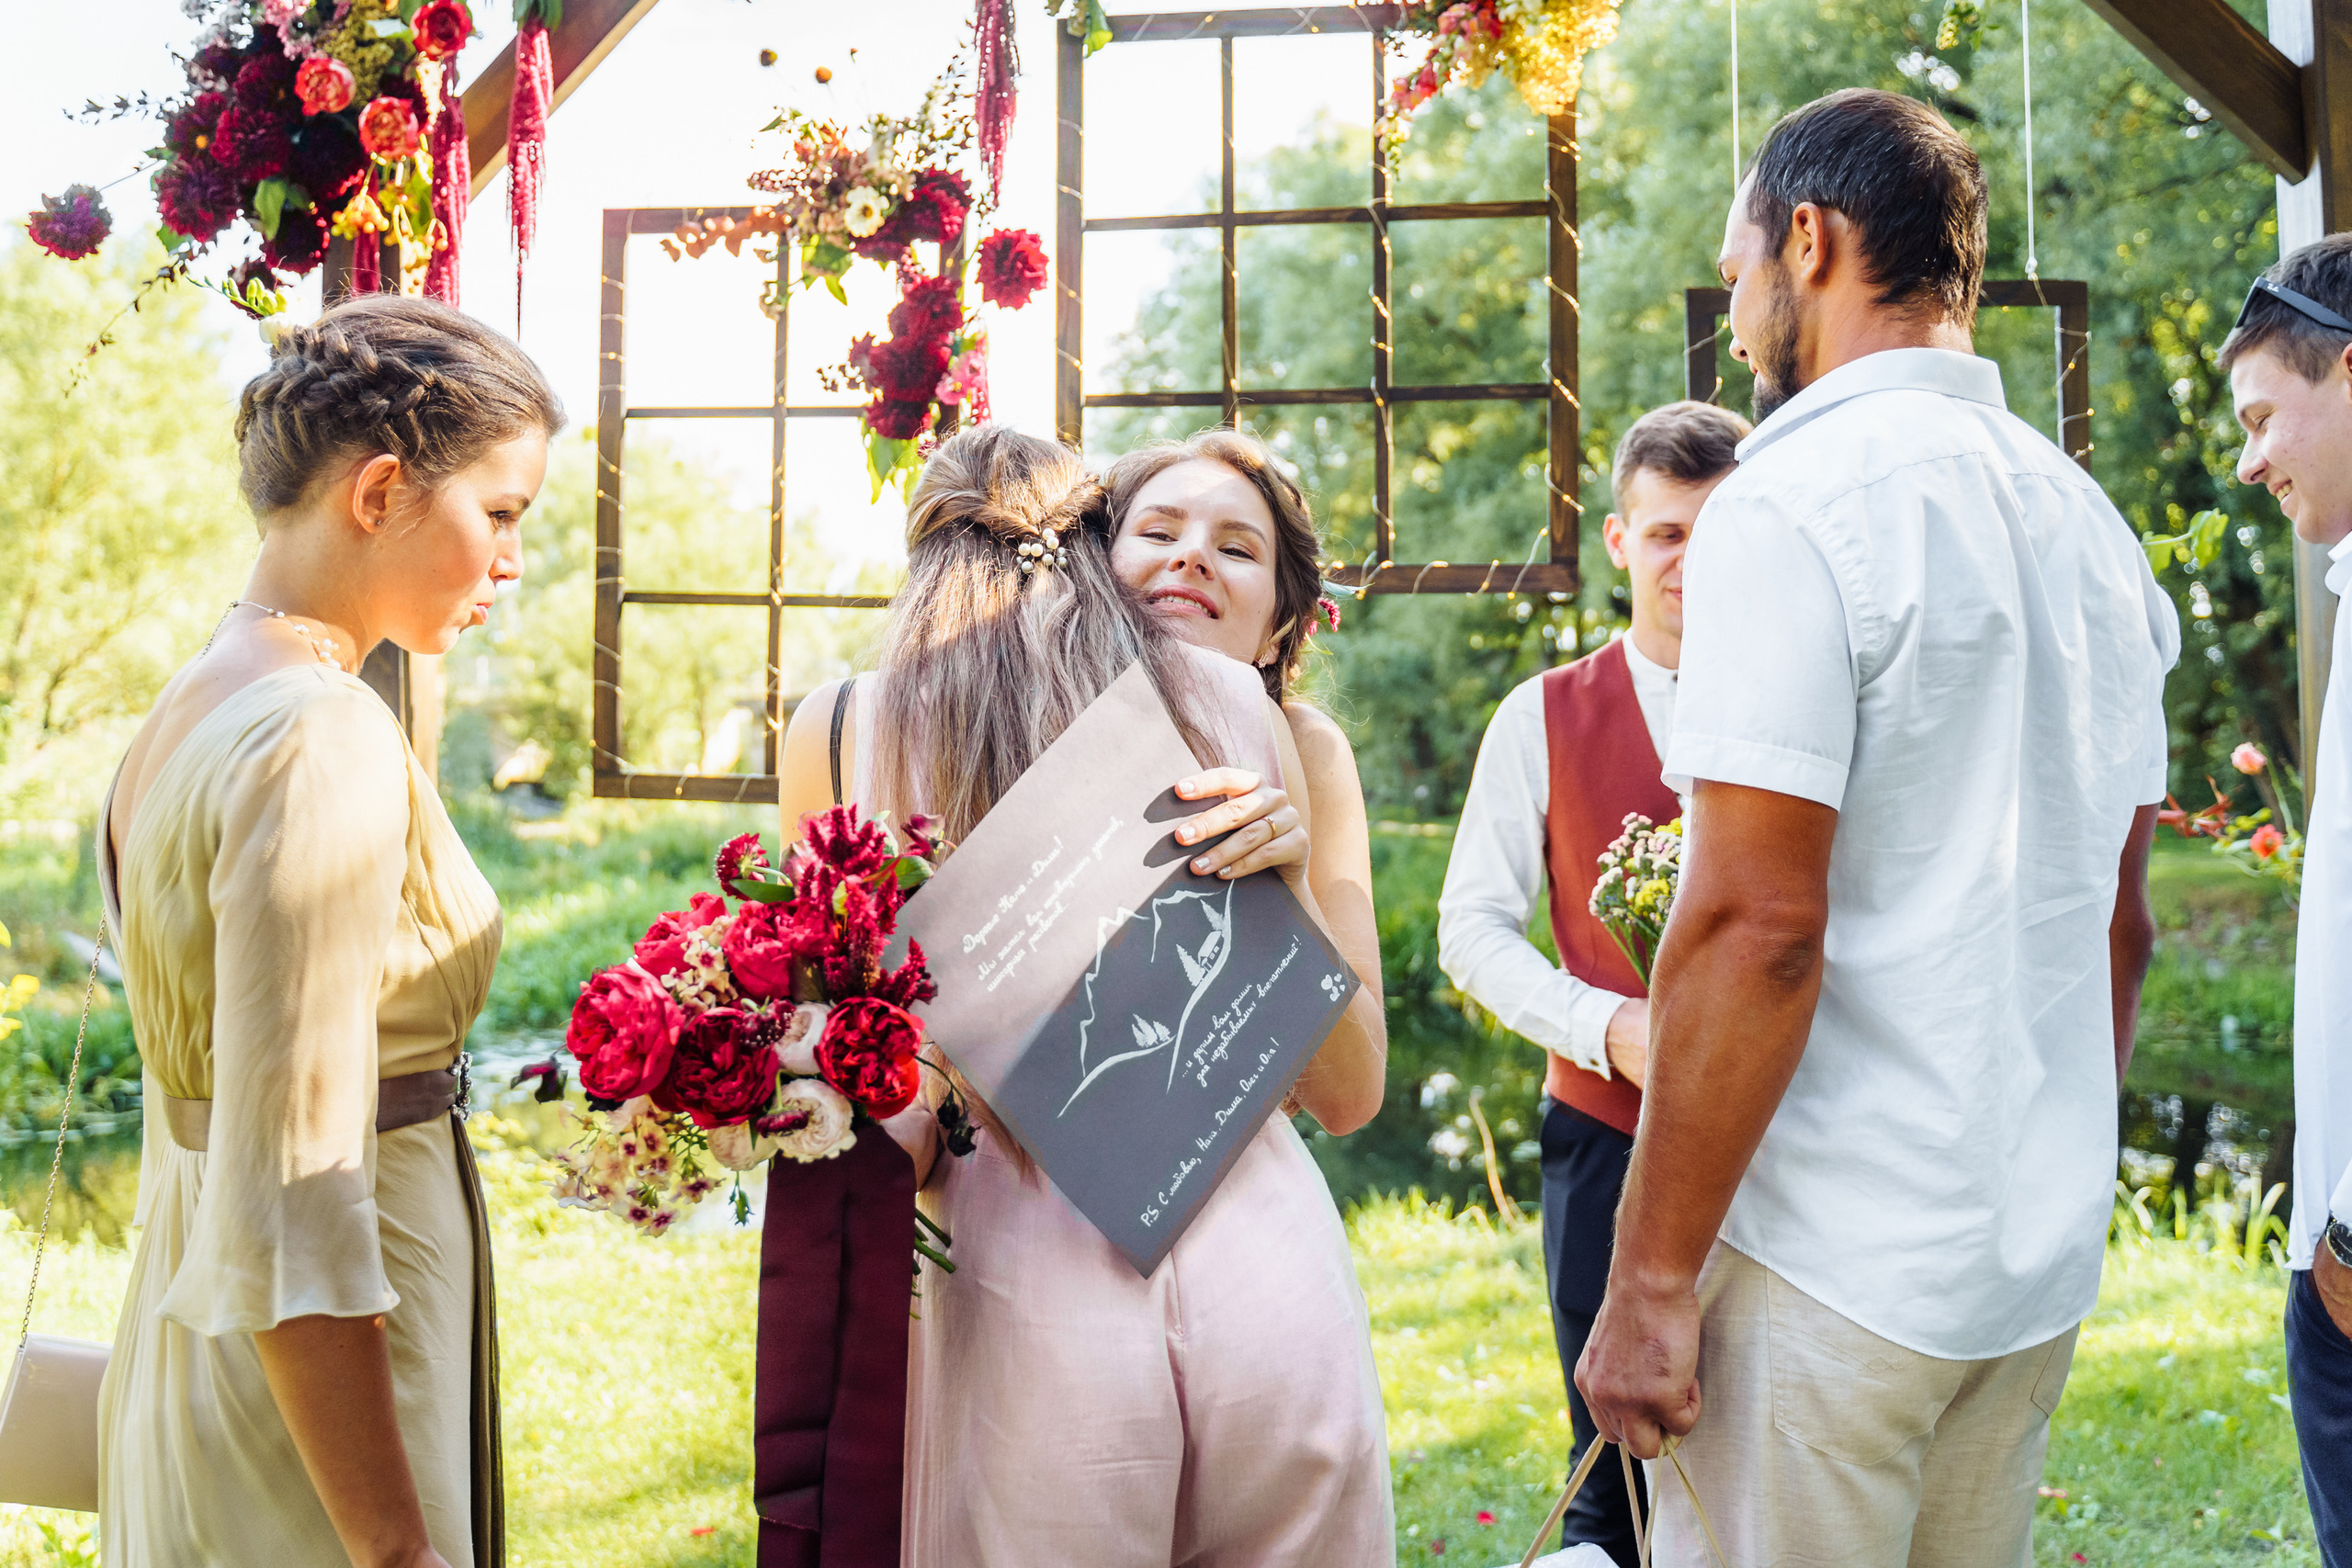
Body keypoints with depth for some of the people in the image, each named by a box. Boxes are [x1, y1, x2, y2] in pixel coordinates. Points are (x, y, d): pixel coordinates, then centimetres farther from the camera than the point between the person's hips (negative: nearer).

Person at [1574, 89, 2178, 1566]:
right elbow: (2121, 922, 17)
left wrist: (1652, 1279, -15)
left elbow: (1757, 923, -20)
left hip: (1830, 1270, -8)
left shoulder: (1796, 501, -14)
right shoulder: (2091, 522, 11)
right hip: (2045, 1256, 8)